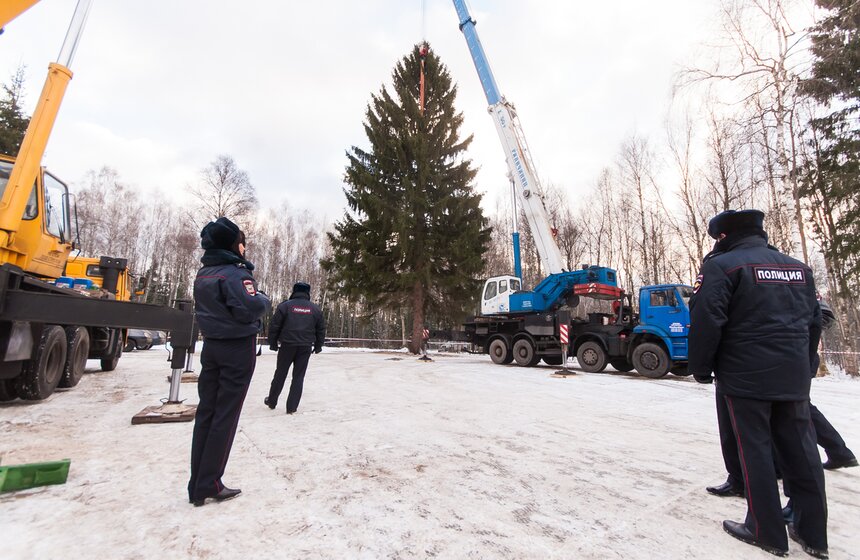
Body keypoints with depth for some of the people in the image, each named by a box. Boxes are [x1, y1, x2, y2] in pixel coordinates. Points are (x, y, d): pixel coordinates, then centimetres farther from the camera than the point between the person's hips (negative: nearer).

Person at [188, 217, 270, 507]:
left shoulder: (202, 274, 10)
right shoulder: (233, 273, -17)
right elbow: (249, 308, -26)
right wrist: (263, 298, -5)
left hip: (211, 346, 8)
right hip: (238, 349, -8)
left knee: (206, 412, 11)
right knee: (225, 416, 1)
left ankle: (197, 484, 19)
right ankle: (209, 485, 9)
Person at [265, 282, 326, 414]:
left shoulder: (285, 305, -3)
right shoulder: (315, 308, 5)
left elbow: (274, 325, -3)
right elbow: (321, 329, 9)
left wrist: (273, 343, 8)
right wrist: (318, 346, 19)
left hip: (287, 345, -1)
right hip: (306, 348, 1)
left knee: (280, 374, 14)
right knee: (298, 376, 7)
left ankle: (271, 401, 28)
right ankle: (292, 407, 8)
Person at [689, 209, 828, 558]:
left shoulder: (721, 265, -10)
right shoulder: (798, 268, 14)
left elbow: (706, 321, -17)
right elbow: (814, 322, 18)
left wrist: (701, 369, -5)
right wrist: (804, 367, 25)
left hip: (745, 378, -6)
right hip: (794, 379, 7)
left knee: (755, 450, 4)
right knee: (800, 450, 13)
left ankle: (767, 532, 12)